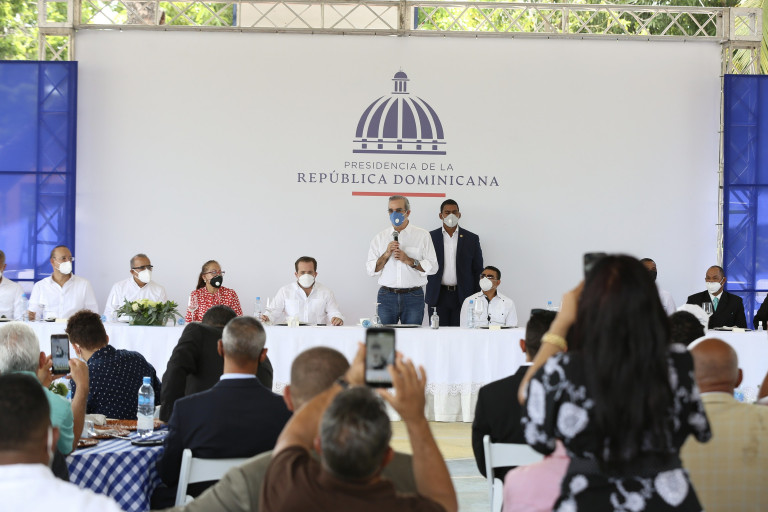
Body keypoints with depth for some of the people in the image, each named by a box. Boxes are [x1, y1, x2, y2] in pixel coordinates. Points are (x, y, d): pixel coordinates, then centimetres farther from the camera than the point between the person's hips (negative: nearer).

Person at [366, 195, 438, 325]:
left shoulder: (422, 236, 5)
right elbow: (370, 270, 4)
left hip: (413, 296, -1)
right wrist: (386, 255, -10)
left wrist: (409, 261, -11)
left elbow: (432, 267, -1)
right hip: (386, 296, 1)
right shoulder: (380, 237, 10)